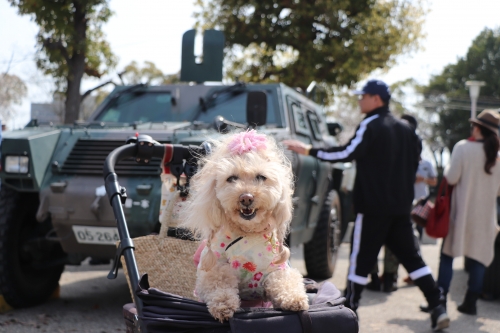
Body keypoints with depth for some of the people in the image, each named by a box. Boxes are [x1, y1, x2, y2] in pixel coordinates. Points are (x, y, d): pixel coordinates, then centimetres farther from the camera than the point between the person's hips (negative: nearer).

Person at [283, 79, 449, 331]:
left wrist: (309, 151, -14)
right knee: (410, 256, 11)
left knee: (361, 259, -1)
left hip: (374, 206, -7)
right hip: (400, 207, 7)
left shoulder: (371, 125, -11)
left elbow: (347, 154, -20)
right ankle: (437, 308, 7)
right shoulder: (405, 129, 13)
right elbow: (413, 164, 18)